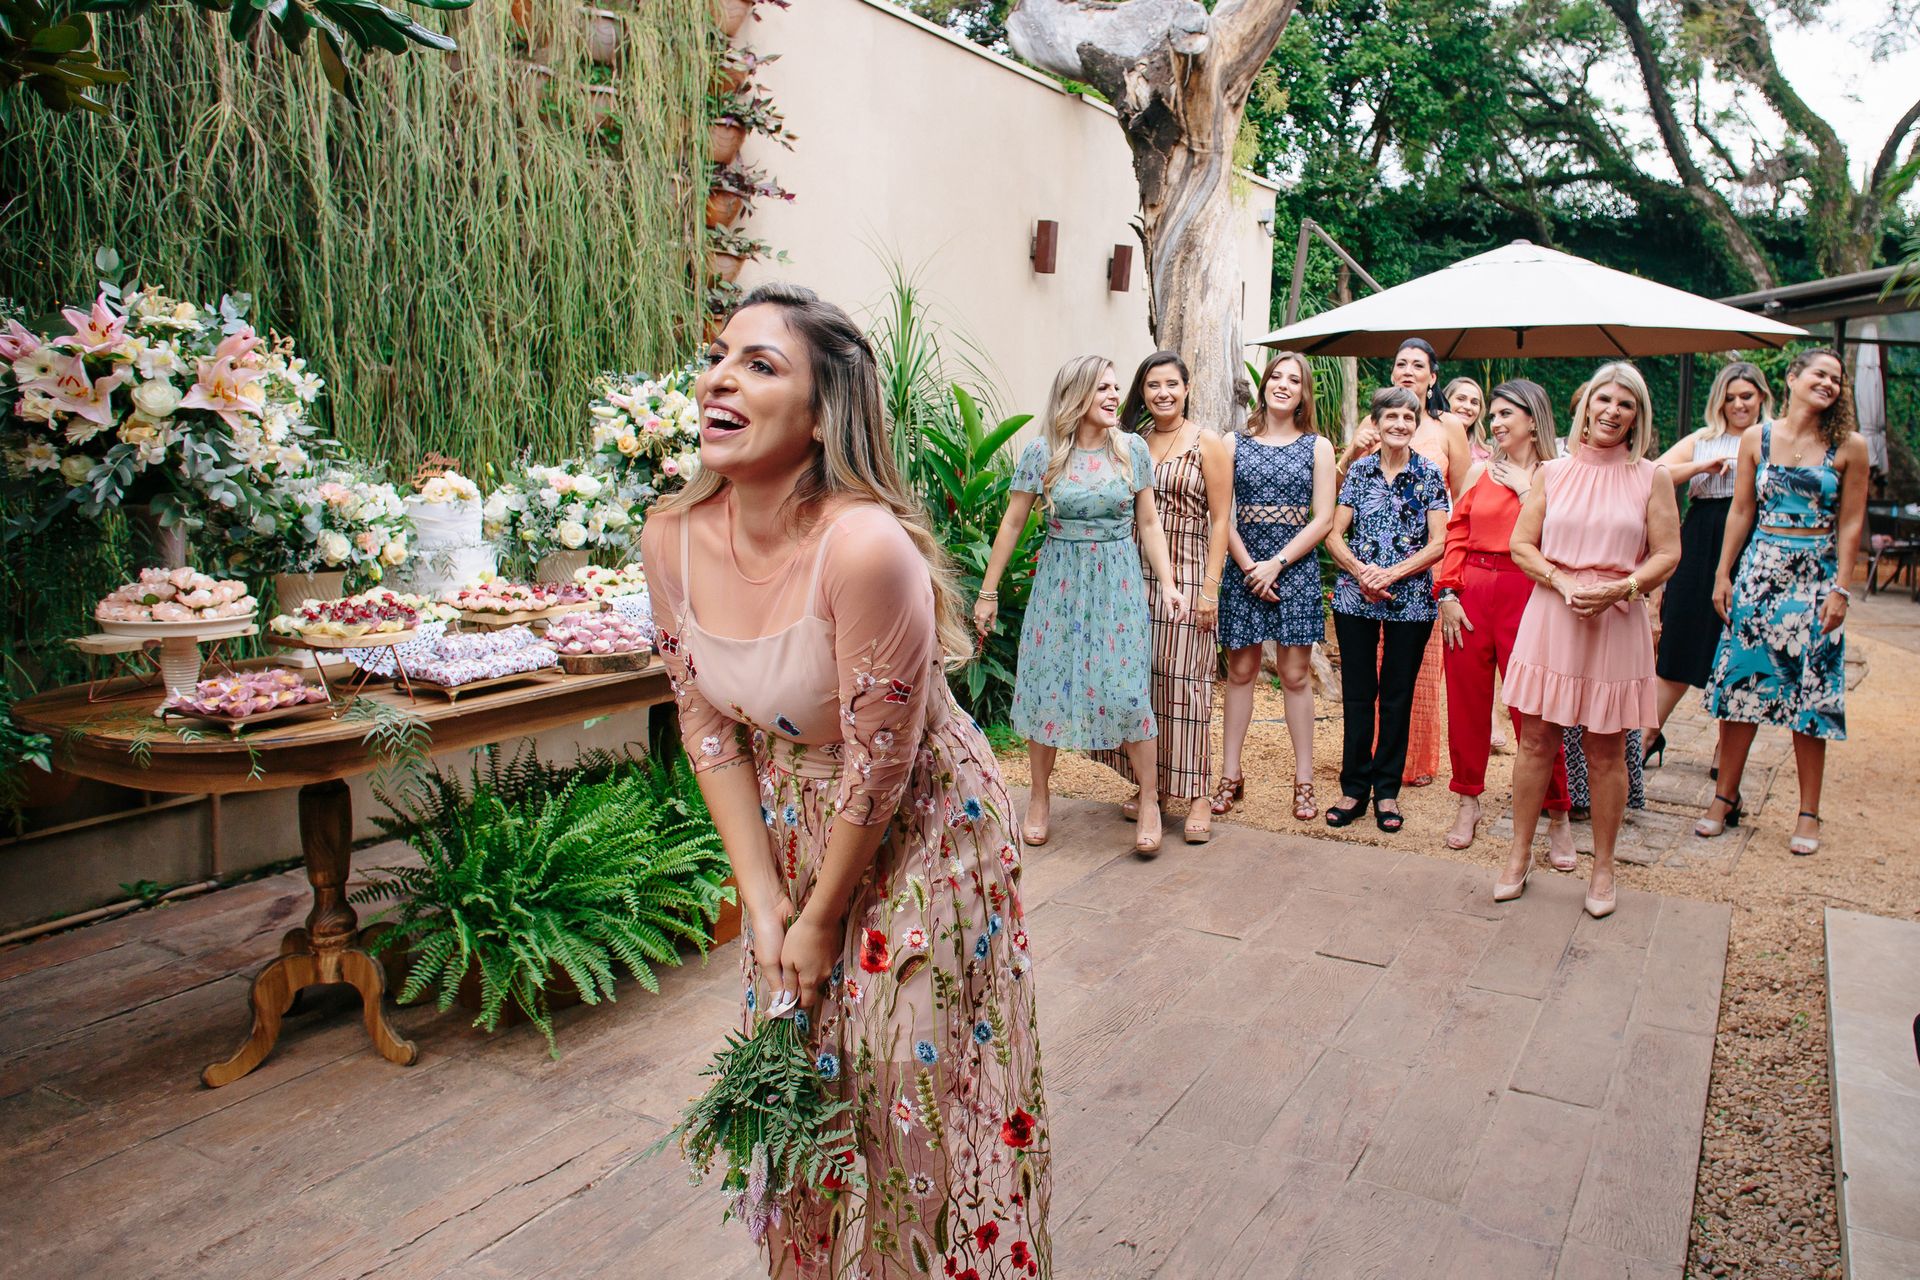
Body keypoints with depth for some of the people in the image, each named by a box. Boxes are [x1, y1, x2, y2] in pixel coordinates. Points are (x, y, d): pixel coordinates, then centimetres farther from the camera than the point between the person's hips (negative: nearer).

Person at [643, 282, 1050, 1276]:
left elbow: (878, 767, -23)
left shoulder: (867, 548, -31)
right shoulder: (673, 538, -12)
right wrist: (763, 902, -3)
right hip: (790, 837, 6)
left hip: (915, 834, -6)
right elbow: (708, 728, -3)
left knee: (911, 1085, 9)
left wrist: (822, 920, -10)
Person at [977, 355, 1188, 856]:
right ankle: (1040, 794, 22)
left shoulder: (1133, 449, 1)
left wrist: (1168, 584, -2)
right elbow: (1012, 523, 1)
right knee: (1046, 685, 4)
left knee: (1126, 689, -5)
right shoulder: (1041, 453, -3)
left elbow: (1148, 523, 6)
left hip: (1118, 582, 0)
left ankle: (1150, 801, 10)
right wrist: (987, 592, 2)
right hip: (1059, 580, 0)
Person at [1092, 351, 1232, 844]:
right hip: (1136, 576, 4)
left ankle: (1198, 796, 3)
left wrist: (1210, 586, -11)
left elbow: (1221, 520, -4)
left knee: (1183, 681, -4)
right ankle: (1149, 785, 19)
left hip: (1187, 576, -4)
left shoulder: (1208, 444, 0)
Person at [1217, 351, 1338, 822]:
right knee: (1240, 670, 5)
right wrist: (1249, 567, -10)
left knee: (1296, 674, 2)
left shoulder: (1318, 447, 5)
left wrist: (1277, 564, -10)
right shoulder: (1235, 444, 6)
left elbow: (1323, 520, -1)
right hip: (1243, 569, 1)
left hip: (1295, 568, -1)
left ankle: (1304, 782, 10)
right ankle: (1230, 775, 12)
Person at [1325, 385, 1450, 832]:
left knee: (1398, 695, 6)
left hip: (1410, 600, -1)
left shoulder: (1429, 475, 2)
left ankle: (1387, 791, 18)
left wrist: (1392, 574, -14)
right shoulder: (1359, 471, 6)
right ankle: (1354, 787, 16)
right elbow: (1334, 535, 3)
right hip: (1355, 598, 1)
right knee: (1357, 694, 5)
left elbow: (1438, 543, -3)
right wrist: (1361, 571, -13)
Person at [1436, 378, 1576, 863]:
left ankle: (1557, 817, 11)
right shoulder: (1480, 471, 11)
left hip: (1525, 595, -3)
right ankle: (1468, 801, 23)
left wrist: (1524, 487, -9)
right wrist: (1448, 594, -2)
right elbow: (1456, 535, 8)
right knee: (1466, 700, 8)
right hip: (1471, 592, 4)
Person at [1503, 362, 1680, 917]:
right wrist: (1563, 582, -12)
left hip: (1616, 622, -1)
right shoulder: (1554, 472, 6)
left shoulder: (1650, 478, 3)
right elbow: (1521, 545, 4)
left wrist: (1619, 588, -15)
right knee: (1536, 740, 5)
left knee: (1606, 750, 6)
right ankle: (1520, 856, 17)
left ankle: (1603, 869, 19)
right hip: (1550, 618, 1)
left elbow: (1667, 554, 1)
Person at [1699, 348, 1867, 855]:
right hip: (1759, 571, 2)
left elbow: (1850, 525, -1)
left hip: (1816, 579, -1)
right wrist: (1723, 574, 4)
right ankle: (1725, 798, 15)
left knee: (1810, 693, 2)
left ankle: (1809, 813, 12)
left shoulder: (1848, 447, -1)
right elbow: (1741, 512, 8)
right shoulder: (1756, 439, 4)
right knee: (1739, 682, 3)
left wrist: (1840, 589, -7)